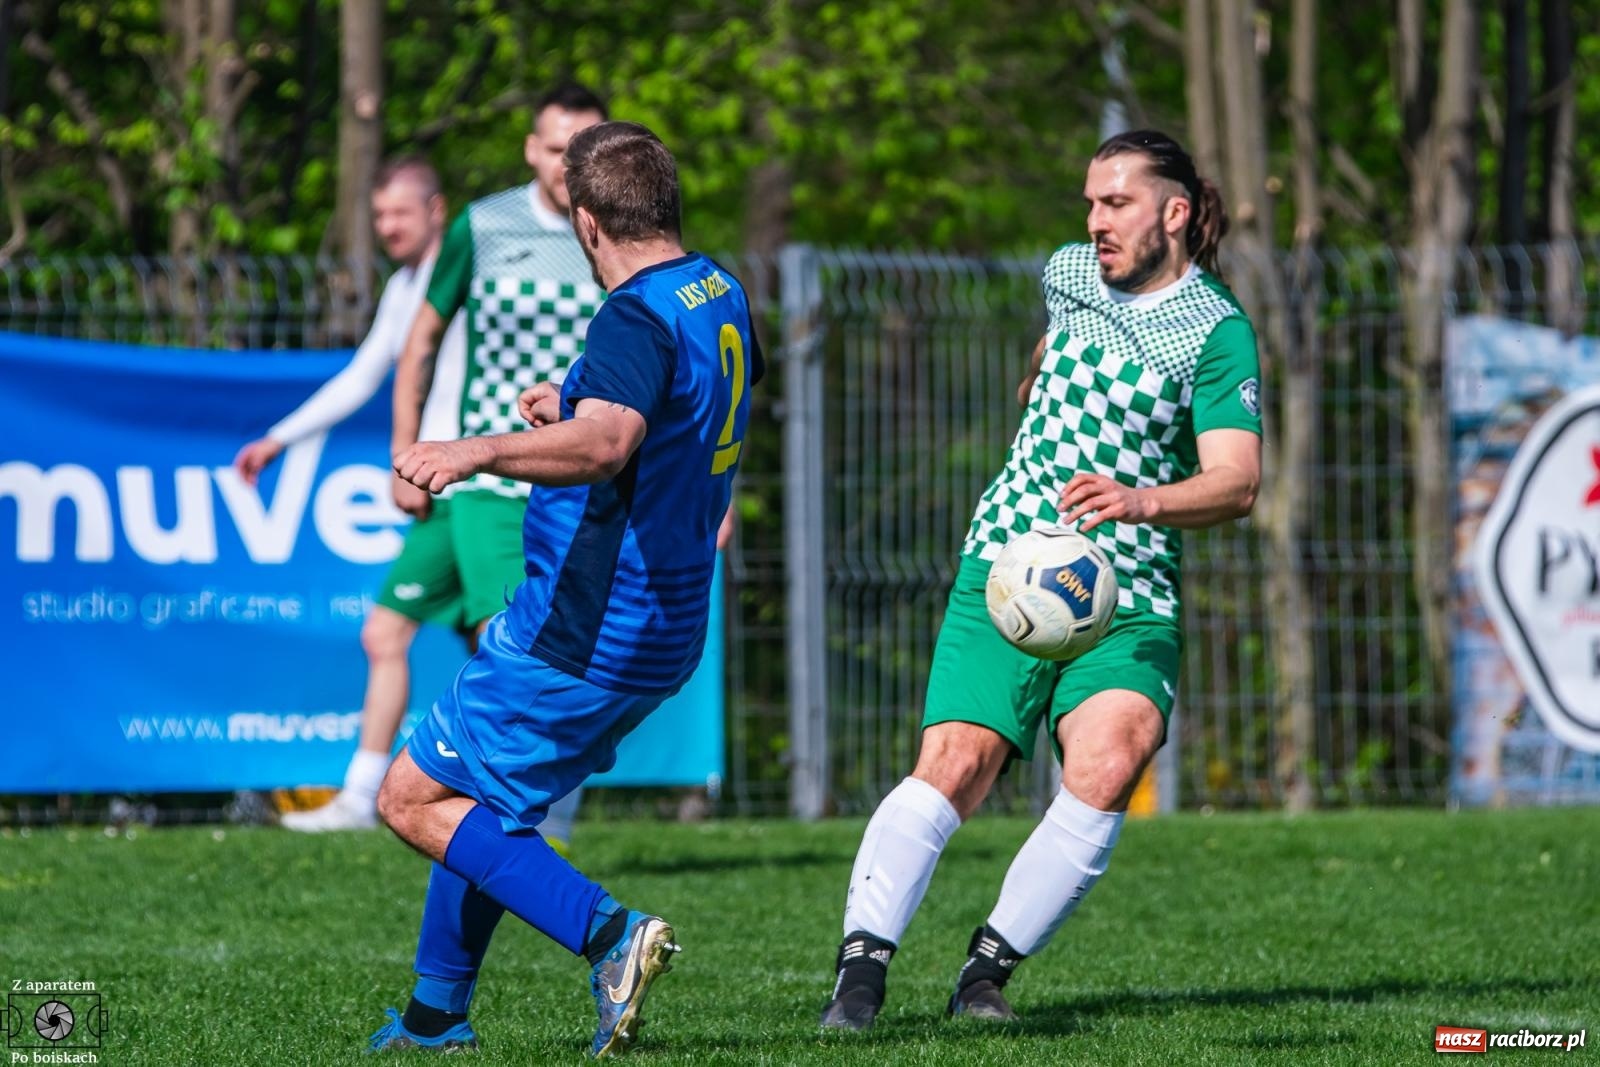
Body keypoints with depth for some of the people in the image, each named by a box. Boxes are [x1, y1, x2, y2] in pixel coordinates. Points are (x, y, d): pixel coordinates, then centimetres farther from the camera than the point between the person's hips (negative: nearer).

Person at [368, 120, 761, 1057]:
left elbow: (605, 443, -41)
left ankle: (608, 935, -16)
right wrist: (575, 406, 37)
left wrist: (476, 450, -52)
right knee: (484, 796, 22)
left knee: (416, 798, -4)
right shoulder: (721, 296, 10)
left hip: (584, 640, -10)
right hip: (664, 633, 10)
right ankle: (437, 1018, 25)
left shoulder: (639, 319, -21)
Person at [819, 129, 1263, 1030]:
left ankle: (989, 969, -15)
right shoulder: (1069, 274, 10)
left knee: (1108, 764, -27)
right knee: (957, 767, -18)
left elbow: (1238, 481, -18)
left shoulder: (1217, 330, -6)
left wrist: (1139, 501, -36)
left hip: (1129, 599, -3)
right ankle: (862, 966, -20)